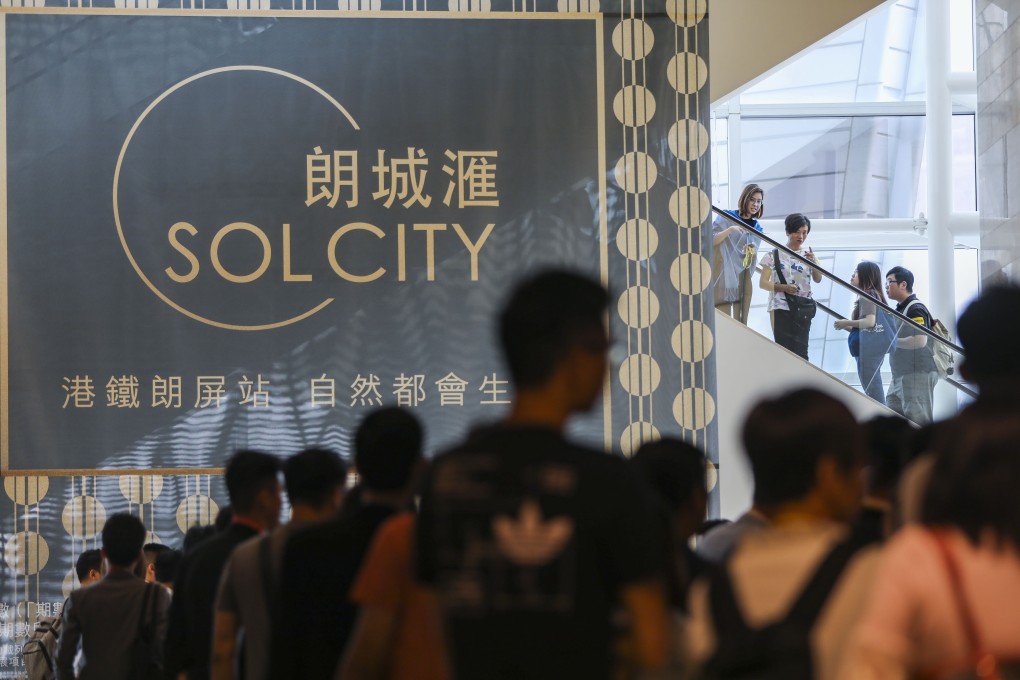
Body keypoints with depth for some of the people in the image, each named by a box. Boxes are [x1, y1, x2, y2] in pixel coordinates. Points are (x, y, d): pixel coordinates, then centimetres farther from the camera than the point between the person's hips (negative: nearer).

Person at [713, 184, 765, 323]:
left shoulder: (757, 228, 12)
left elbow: (751, 261, 9)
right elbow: (711, 241, -9)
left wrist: (752, 252, -14)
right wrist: (731, 229, -22)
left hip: (743, 276, 4)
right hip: (723, 273, -4)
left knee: (741, 321, 1)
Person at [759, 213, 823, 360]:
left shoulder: (808, 255, 10)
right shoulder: (775, 255, 0)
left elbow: (818, 279, -3)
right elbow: (763, 283, -2)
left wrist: (813, 262, -21)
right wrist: (783, 287, -17)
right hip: (781, 308, -2)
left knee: (800, 350, -3)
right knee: (784, 348, -5)